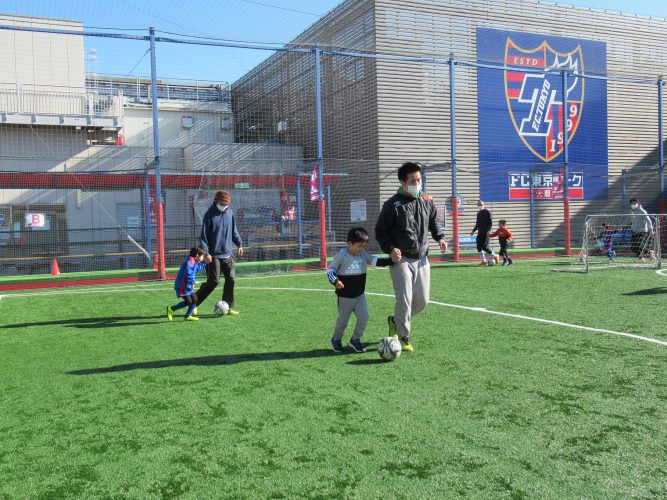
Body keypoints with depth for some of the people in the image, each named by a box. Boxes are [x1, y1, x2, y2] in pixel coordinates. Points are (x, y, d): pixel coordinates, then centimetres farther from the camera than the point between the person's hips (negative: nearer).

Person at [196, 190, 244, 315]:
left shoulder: (230, 213, 7)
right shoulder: (209, 215, -8)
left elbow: (234, 231, 19)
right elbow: (203, 235, -9)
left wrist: (239, 244, 10)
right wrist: (205, 252, -17)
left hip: (227, 254, 5)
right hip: (214, 255, -5)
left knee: (231, 279, 1)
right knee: (213, 281, -6)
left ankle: (227, 307, 11)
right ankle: (194, 303, 10)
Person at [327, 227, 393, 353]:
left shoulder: (364, 255, 1)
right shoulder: (342, 256, -14)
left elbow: (376, 261, -6)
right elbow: (330, 270, -9)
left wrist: (391, 260, -21)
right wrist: (335, 281, -27)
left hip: (360, 295, 4)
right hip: (345, 296, -4)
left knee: (364, 317, -5)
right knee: (343, 320, 8)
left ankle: (355, 340, 15)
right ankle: (336, 340, 32)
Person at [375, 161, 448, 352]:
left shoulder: (427, 201, 6)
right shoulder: (393, 205, -8)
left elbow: (434, 222, 22)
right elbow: (380, 231, -2)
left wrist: (440, 237, 4)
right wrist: (390, 249, -17)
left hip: (422, 259, 5)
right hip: (401, 260, -5)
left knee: (422, 300, 7)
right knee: (405, 299, -11)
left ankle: (396, 321, 32)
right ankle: (404, 337, 8)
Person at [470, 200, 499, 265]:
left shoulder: (487, 212, -6)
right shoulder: (478, 213, 16)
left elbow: (491, 223, -11)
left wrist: (488, 230, -24)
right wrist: (473, 230, 19)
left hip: (486, 233, -7)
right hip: (480, 233, 7)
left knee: (484, 247, -12)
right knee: (479, 247, 1)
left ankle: (495, 256, 6)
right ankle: (484, 261, 8)